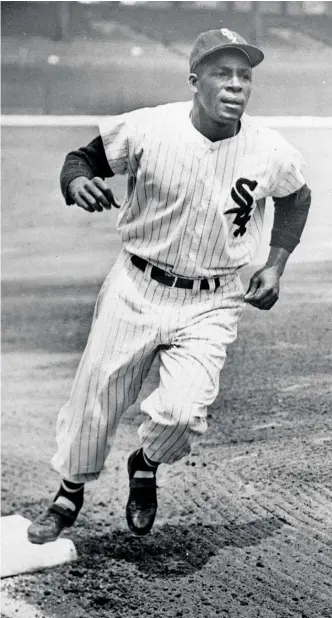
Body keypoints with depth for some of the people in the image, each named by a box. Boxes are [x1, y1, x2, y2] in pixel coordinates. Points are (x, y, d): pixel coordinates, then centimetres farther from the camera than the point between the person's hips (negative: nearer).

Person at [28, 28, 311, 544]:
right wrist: (78, 182, -25)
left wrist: (275, 266, 6)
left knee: (182, 413, -18)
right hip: (136, 289, 0)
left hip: (210, 306, 0)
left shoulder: (272, 153, -9)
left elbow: (297, 199, 13)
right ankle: (70, 494, 37)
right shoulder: (146, 129, -15)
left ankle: (146, 466, 19)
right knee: (94, 400, 8)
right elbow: (82, 157, -1)